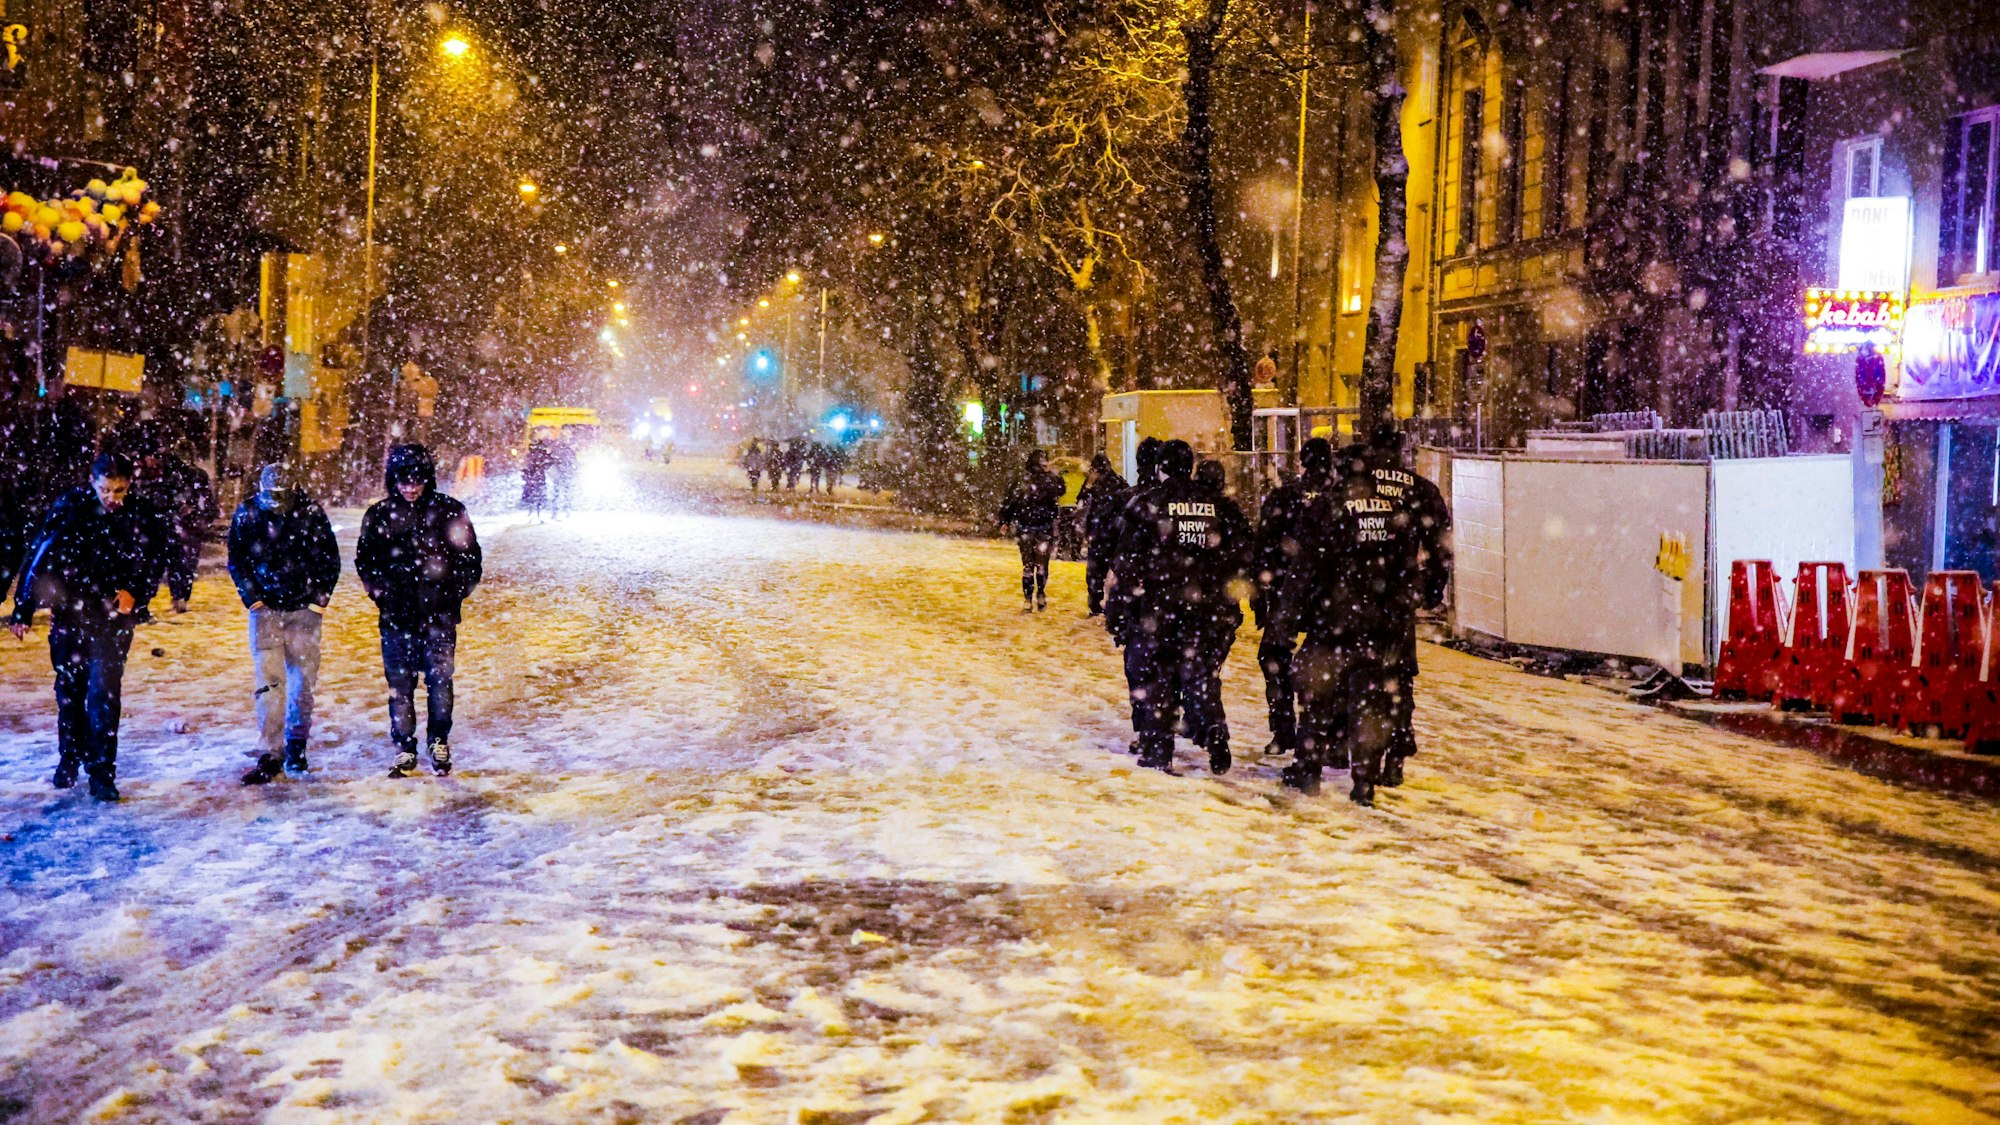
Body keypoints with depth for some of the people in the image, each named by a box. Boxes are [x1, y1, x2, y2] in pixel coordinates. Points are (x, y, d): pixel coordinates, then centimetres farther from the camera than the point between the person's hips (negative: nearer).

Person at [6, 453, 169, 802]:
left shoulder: (145, 518, -6)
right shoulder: (69, 507, -7)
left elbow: (154, 567, 4)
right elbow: (39, 558, -4)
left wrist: (135, 593, -15)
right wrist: (23, 610, -5)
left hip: (113, 617, -1)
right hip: (69, 612, 1)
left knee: (105, 691, -7)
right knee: (69, 688, 12)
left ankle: (102, 773, -1)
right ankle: (69, 757, 31)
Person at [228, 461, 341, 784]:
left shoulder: (311, 512, -5)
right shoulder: (247, 513, -4)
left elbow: (331, 559, 5)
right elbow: (236, 559, 6)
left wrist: (319, 599, -1)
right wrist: (252, 597, -3)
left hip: (304, 609, 0)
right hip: (265, 608, 0)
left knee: (304, 679, 4)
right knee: (269, 679, -7)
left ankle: (296, 746, 19)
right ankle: (270, 755, -7)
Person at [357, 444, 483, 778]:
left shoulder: (449, 511, 2)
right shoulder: (380, 515, 6)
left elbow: (470, 556, 8)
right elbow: (364, 559, 16)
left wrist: (458, 591, 2)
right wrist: (378, 591, 6)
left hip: (439, 614, -1)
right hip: (396, 615, 1)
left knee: (440, 679, -2)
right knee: (399, 684, 3)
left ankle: (439, 743, 13)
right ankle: (404, 749, 11)